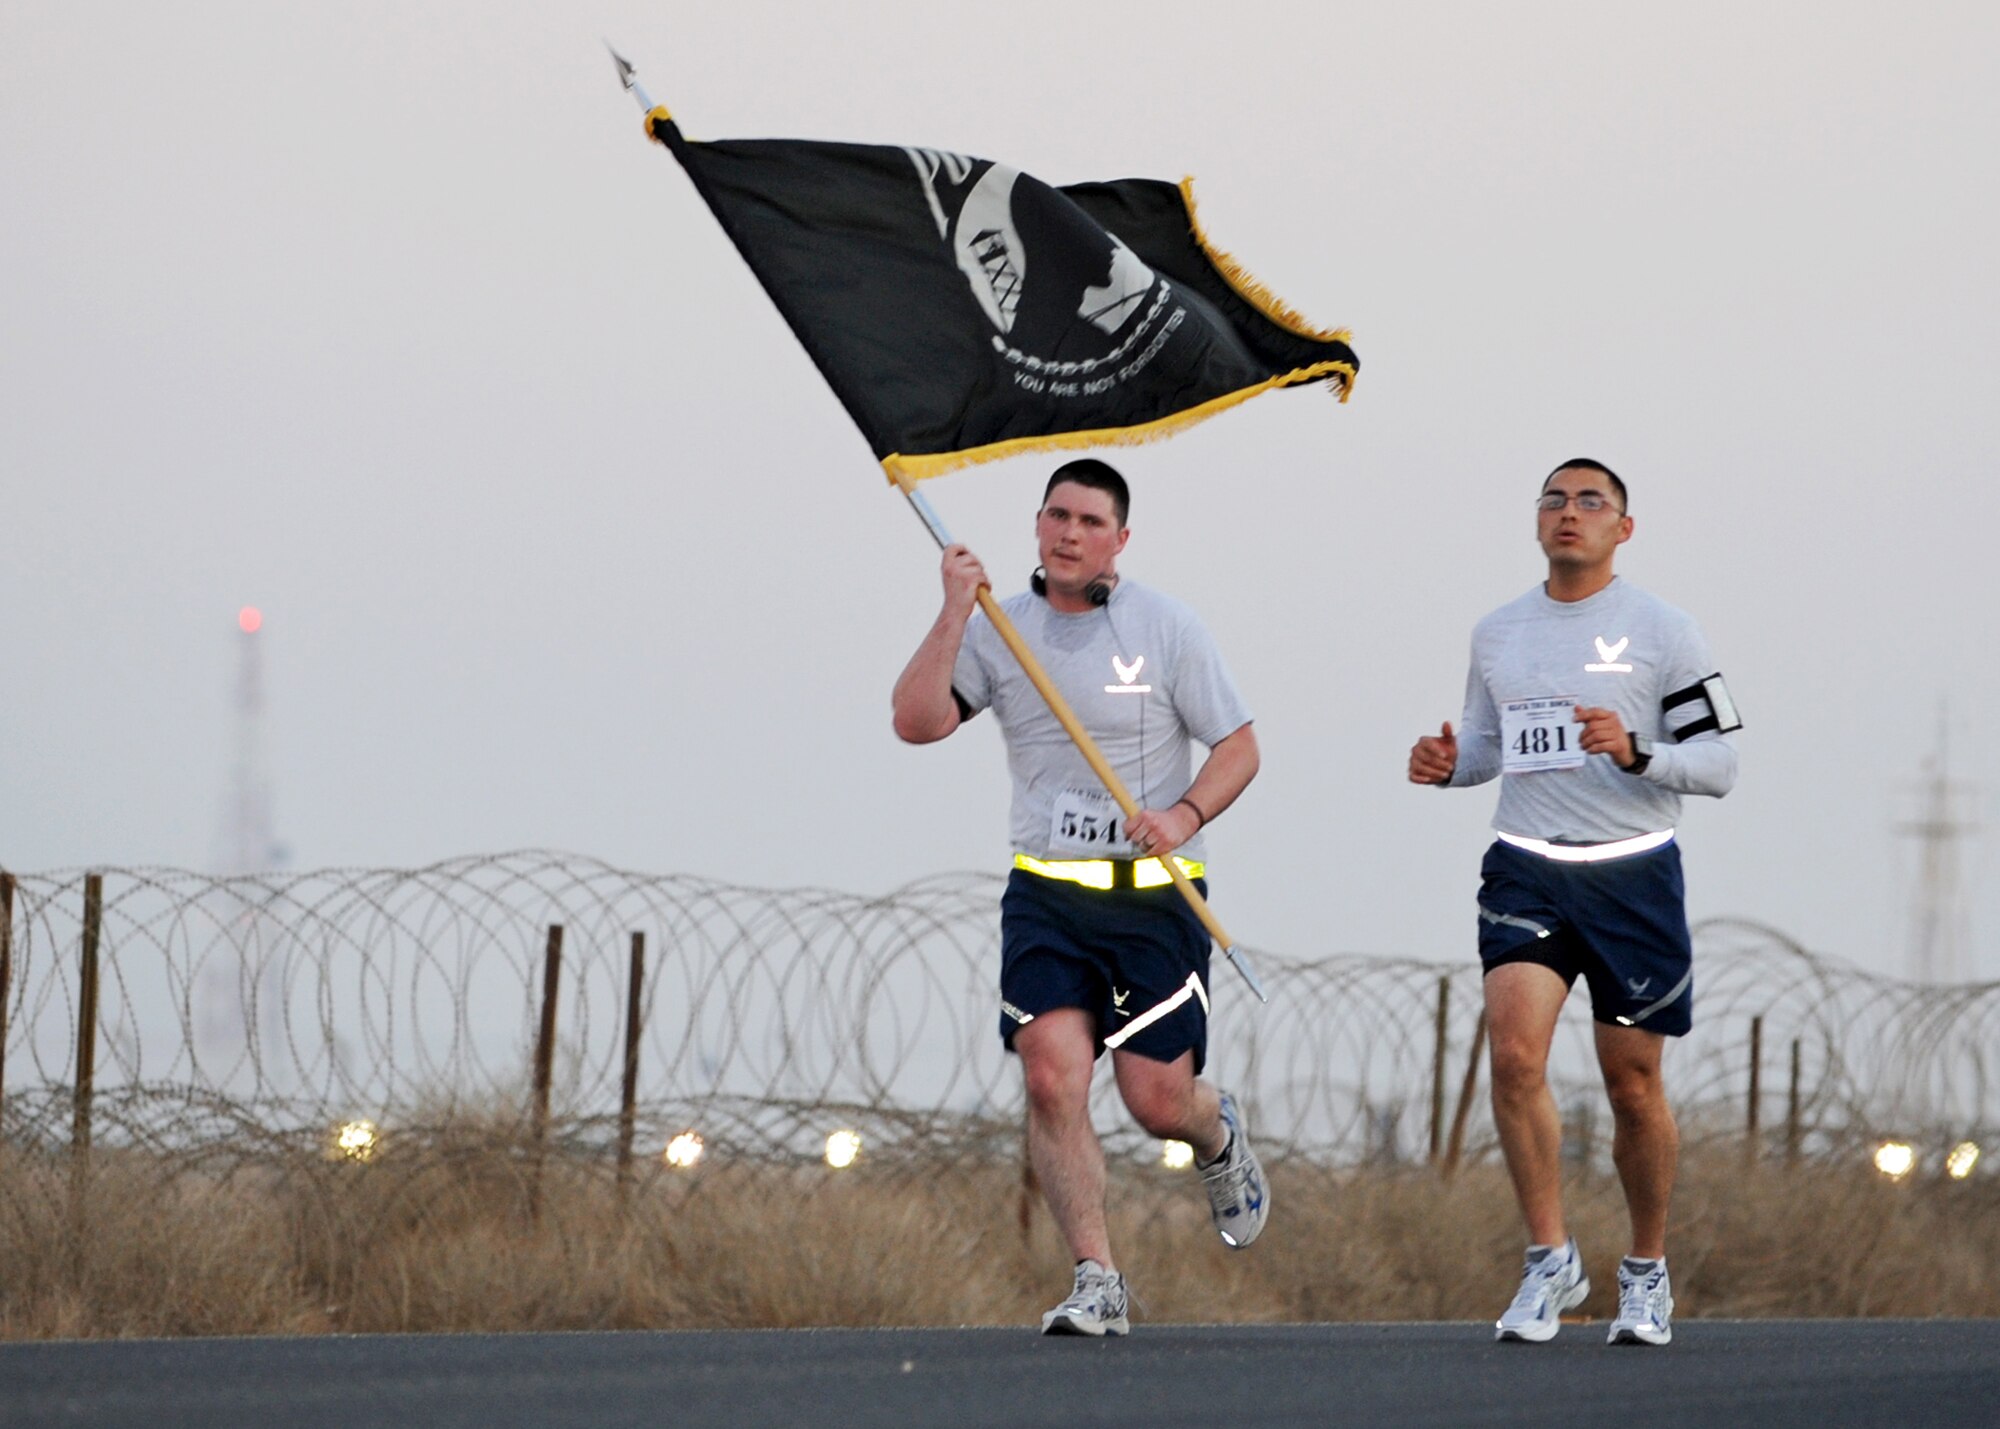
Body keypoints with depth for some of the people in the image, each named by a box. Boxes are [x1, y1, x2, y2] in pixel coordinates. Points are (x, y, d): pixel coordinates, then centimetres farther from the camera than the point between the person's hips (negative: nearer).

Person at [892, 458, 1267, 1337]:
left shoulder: (1166, 628, -2)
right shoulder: (999, 628, 4)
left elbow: (1238, 747, 1)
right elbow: (916, 722, -7)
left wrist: (1185, 814, -18)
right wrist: (954, 615, -16)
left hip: (1153, 895, -2)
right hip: (1046, 894, 2)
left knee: (1157, 1101, -4)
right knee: (1052, 1076, -15)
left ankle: (1219, 1138, 35)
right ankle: (1097, 1285, -10)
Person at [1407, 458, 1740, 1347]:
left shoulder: (1662, 632, -2)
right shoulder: (1497, 634, 11)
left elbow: (1719, 763, -3)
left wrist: (1636, 751, -21)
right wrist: (1449, 763, 1)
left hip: (1634, 874, -2)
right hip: (1526, 872, 2)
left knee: (1633, 1083, 4)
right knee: (1514, 1052, -18)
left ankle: (1647, 1273, 22)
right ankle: (1551, 1260, -7)